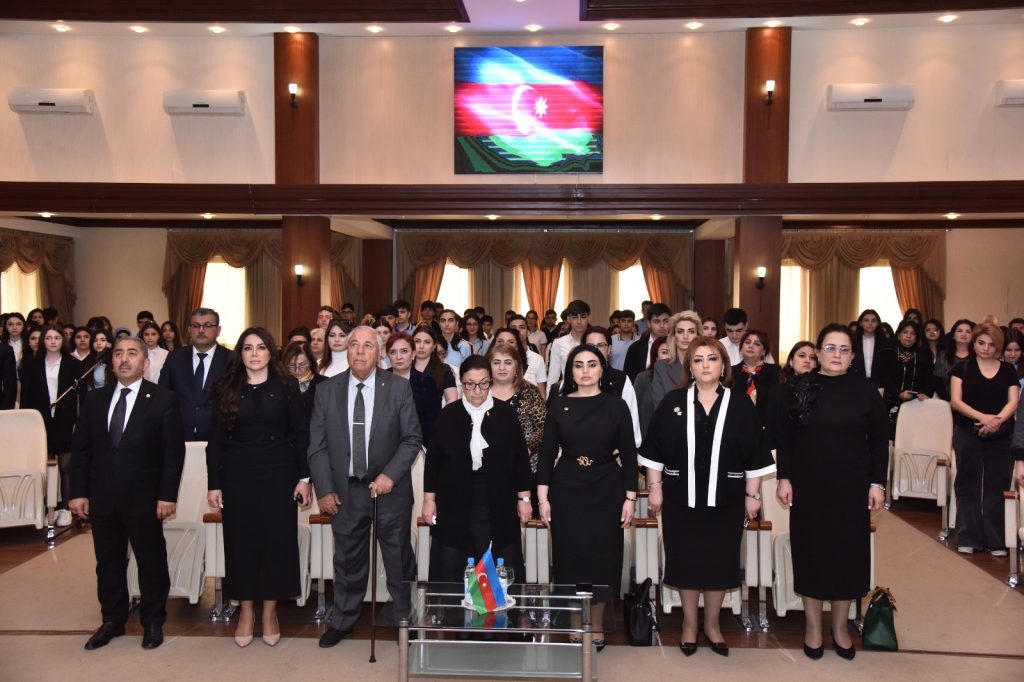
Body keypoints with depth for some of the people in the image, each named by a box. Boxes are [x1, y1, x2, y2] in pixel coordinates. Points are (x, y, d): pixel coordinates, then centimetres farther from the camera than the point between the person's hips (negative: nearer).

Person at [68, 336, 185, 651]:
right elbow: (80, 448, 8)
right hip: (102, 498, 4)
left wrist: (167, 495, -12)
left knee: (151, 562, 8)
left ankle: (153, 622, 24)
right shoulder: (95, 399, 7)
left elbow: (174, 451, -8)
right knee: (108, 563, 14)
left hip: (144, 498, -3)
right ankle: (112, 620, 30)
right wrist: (78, 492, 1)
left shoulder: (163, 399, -6)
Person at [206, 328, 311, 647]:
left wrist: (304, 477, -4)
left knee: (277, 539, 3)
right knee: (241, 540, 6)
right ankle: (246, 610, 21)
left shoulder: (287, 386, 0)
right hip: (237, 475, 1)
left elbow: (301, 434, 1)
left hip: (278, 473, -1)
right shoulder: (226, 389, 4)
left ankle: (270, 611, 19)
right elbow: (216, 439, 4)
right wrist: (213, 483, 0)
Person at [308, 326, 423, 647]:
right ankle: (342, 621, 34)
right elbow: (317, 445, 2)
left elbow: (412, 438, -5)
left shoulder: (399, 388, -5)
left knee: (399, 560, 11)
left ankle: (405, 619, 29)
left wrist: (390, 476, -16)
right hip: (345, 491, 1)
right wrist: (324, 489, -4)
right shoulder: (327, 391, 0)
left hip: (389, 489, -1)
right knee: (348, 560, 15)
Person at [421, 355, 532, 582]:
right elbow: (433, 458, 5)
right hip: (455, 508, 1)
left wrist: (524, 498, 3)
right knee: (451, 572, 8)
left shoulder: (505, 414, 0)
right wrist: (429, 499, 3)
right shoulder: (449, 415, 1)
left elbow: (521, 457, 4)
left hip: (499, 508, 0)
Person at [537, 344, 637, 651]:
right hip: (566, 491, 1)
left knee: (602, 557, 5)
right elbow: (547, 453, 2)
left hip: (606, 492, 0)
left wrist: (630, 497, -2)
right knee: (569, 558, 5)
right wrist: (543, 498, -2)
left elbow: (629, 454, 2)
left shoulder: (616, 406, 0)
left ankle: (595, 627, 22)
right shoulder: (559, 406, 2)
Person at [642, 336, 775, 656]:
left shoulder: (741, 405, -1)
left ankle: (712, 623, 29)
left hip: (725, 499, 0)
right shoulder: (672, 403, -1)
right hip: (681, 498, 0)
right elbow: (654, 449, 1)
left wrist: (752, 494, 0)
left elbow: (755, 455, 2)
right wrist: (655, 487, -2)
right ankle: (689, 623, 26)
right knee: (687, 561, 9)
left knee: (719, 562, 10)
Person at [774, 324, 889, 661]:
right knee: (811, 551, 8)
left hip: (851, 487, 1)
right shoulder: (799, 387, -1)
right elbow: (784, 437, 1)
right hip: (808, 485, 0)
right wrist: (784, 478, -5)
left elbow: (879, 440, 2)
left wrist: (877, 483, -2)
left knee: (848, 553, 8)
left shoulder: (865, 390, -1)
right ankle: (813, 625, 23)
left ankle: (840, 626, 26)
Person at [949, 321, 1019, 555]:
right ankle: (968, 538, 9)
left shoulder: (1008, 371, 8)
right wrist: (982, 417, -18)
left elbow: (1013, 402, -1)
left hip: (1000, 436, 1)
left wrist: (997, 420, -20)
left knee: (996, 486, 3)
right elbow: (955, 401, -4)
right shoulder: (962, 368, 3)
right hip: (967, 435, -1)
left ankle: (995, 540, 10)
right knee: (968, 485, 3)